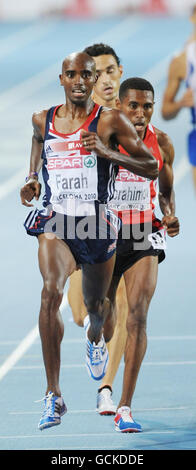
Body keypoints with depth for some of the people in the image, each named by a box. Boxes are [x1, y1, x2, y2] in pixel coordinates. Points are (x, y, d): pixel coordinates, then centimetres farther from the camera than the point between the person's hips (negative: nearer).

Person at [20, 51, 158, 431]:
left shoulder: (110, 121, -4)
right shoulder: (43, 120, 6)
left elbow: (152, 169, -5)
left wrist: (108, 153, -18)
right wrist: (31, 180, 9)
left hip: (97, 223, 0)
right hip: (56, 221, 0)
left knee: (96, 304, 18)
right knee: (51, 291, -27)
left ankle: (95, 340, 61)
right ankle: (53, 395, -28)